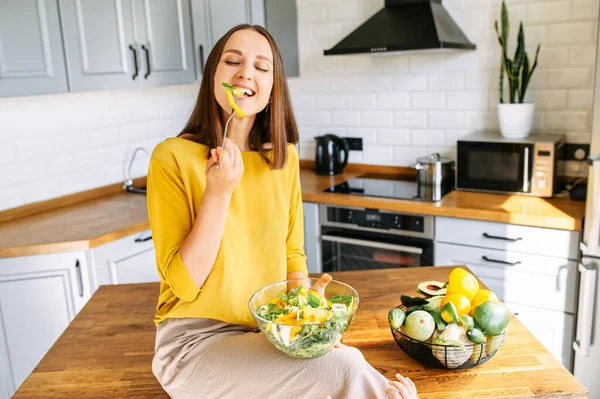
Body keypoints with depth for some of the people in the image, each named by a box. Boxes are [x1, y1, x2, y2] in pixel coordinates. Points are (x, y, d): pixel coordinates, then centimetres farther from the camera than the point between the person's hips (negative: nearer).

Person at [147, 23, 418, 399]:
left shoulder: (284, 158, 3)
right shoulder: (173, 157, -12)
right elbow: (184, 283, -13)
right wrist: (219, 191, -23)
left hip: (270, 331, 5)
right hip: (196, 340, -4)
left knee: (349, 356, -23)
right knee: (343, 368, -24)